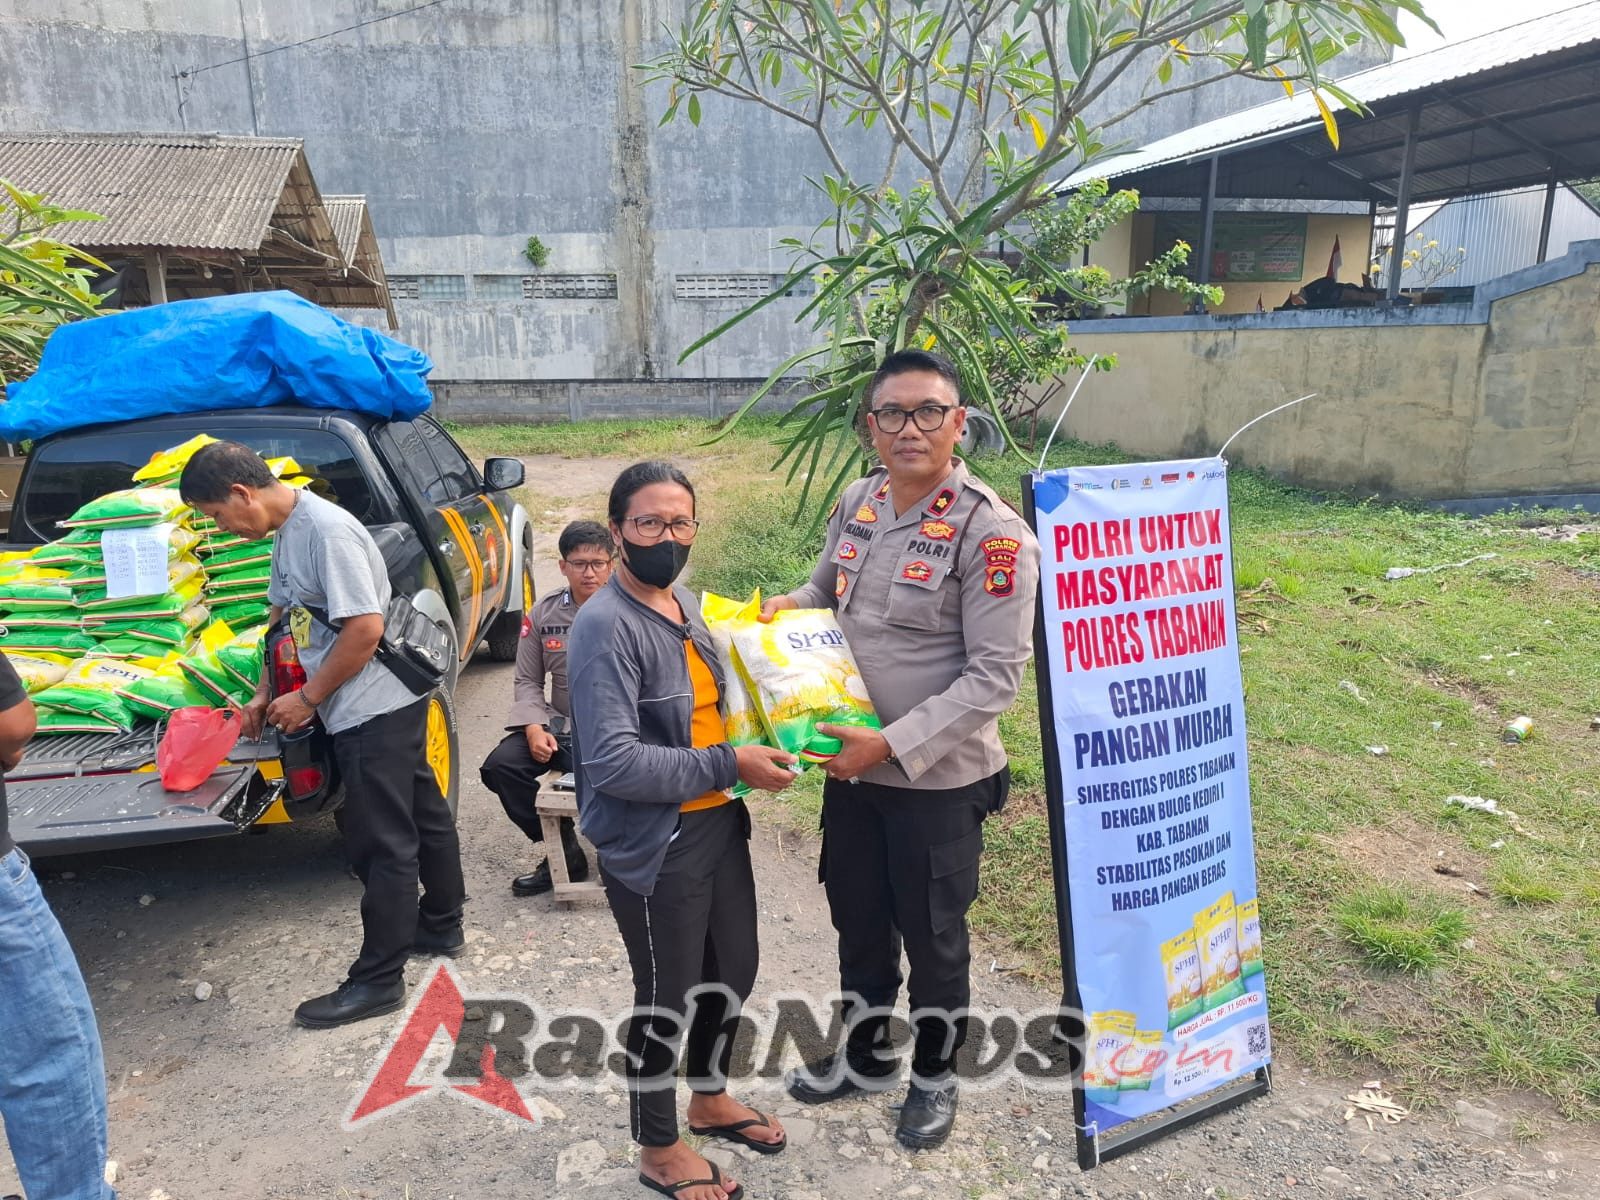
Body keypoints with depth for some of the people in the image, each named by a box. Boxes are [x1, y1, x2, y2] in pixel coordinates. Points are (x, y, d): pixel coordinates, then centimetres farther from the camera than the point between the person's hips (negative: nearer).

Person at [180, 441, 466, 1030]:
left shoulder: (328, 530, -21)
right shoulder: (287, 532, 10)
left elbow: (365, 627, -24)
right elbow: (285, 616, 20)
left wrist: (307, 699, -13)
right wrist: (265, 694, 15)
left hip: (375, 708, -10)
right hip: (389, 702, 10)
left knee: (382, 843, -1)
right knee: (422, 815, 20)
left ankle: (376, 981, 11)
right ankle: (440, 928, 35)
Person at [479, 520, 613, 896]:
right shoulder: (543, 614, 5)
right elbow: (527, 681, 9)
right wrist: (534, 728, -8)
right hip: (559, 725, 5)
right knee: (499, 767, -14)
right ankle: (563, 853, 4)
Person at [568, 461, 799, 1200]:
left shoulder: (686, 603, 6)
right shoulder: (605, 626, -21)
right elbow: (612, 762, -28)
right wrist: (729, 765, -23)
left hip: (717, 825, 8)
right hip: (654, 845, -8)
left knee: (733, 972, 23)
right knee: (667, 998, 10)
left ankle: (710, 1099, 49)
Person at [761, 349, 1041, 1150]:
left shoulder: (991, 532, -20)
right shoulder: (856, 503, 0)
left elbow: (996, 675, -20)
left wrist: (893, 744, -23)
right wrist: (787, 606, -5)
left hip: (936, 777, -5)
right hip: (850, 762, 6)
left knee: (932, 936, 15)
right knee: (858, 921, 22)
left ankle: (934, 1075, 42)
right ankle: (865, 1055, 47)